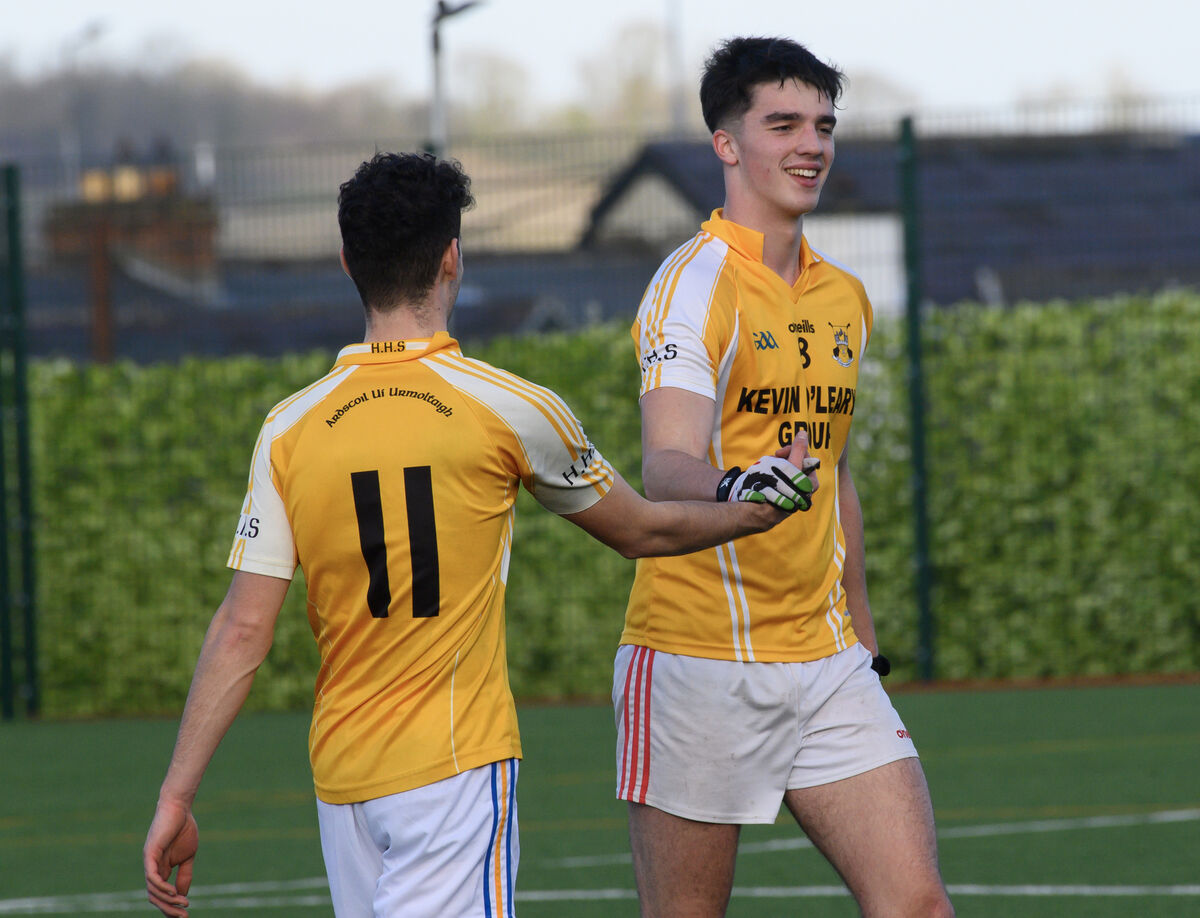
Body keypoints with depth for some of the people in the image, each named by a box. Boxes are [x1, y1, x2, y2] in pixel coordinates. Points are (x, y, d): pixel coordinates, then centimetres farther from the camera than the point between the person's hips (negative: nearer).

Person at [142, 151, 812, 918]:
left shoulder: (289, 430, 2)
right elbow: (640, 532, 13)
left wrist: (177, 797, 1)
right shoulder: (509, 409, -4)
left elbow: (242, 633, -3)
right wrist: (749, 515, 32)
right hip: (456, 767, -4)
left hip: (340, 772, 4)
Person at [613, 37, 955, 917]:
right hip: (699, 663, -6)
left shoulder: (845, 298, 13)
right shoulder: (696, 283, -10)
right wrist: (736, 489, -46)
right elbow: (666, 466, -24)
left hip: (826, 664, 6)